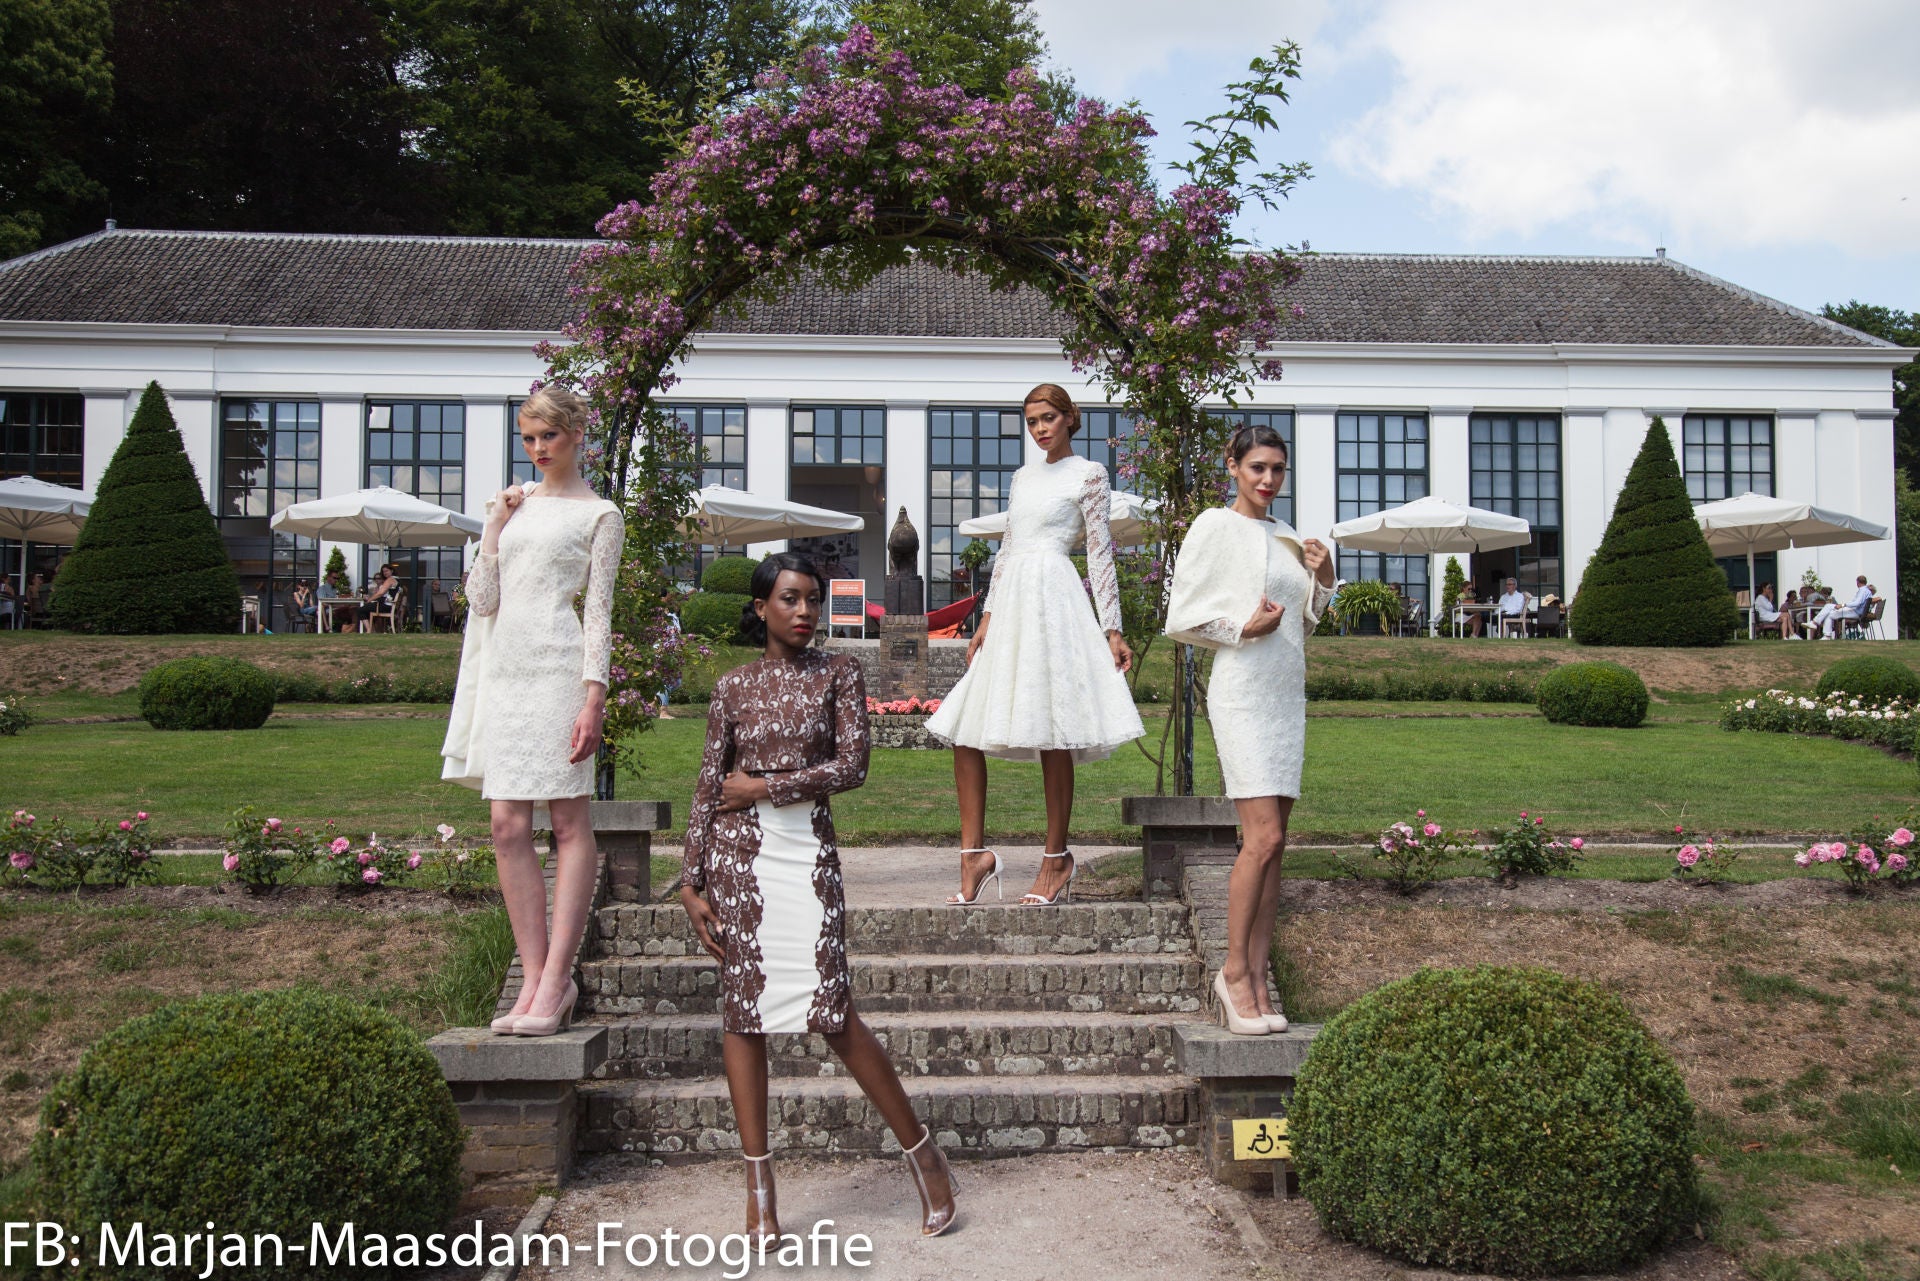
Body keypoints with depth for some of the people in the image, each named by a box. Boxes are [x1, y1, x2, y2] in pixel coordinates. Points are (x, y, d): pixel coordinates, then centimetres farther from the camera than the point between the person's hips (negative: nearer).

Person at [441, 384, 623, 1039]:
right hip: (504, 667, 5)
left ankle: (555, 977, -3)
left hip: (559, 667, -5)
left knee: (568, 821, -4)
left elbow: (598, 610, -1)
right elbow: (484, 600, 13)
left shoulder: (598, 514, 6)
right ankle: (534, 977, 5)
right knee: (509, 826, 0)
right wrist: (494, 530, 4)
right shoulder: (512, 505, 19)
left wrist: (594, 695, -11)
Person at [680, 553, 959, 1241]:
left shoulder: (839, 671, 5)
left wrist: (766, 785, -7)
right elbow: (708, 789, 7)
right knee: (742, 1010, 3)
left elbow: (852, 766, -5)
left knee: (832, 1010, -7)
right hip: (738, 851, 2)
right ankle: (759, 1187, 13)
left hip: (808, 848, -2)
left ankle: (920, 1146, 11)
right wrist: (691, 883, 2)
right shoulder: (734, 687, 8)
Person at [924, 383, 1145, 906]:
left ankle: (1057, 858, 4)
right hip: (1011, 602, 7)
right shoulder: (1023, 477, 21)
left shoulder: (1088, 474, 4)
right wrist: (986, 618, 12)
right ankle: (975, 853, 3)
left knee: (1051, 734, -7)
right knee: (963, 729, -1)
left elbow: (1100, 554, -1)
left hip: (1054, 597, -7)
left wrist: (1112, 630, -5)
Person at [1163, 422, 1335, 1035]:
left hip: (1288, 694, 7)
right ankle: (1234, 971, -2)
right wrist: (1245, 628, -15)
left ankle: (1257, 980, 7)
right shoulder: (1216, 525, -2)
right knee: (1263, 838, -14)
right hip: (1243, 692, -7)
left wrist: (1321, 580, 10)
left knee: (1273, 843, 4)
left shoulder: (1286, 538, 18)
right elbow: (1183, 618, -5)